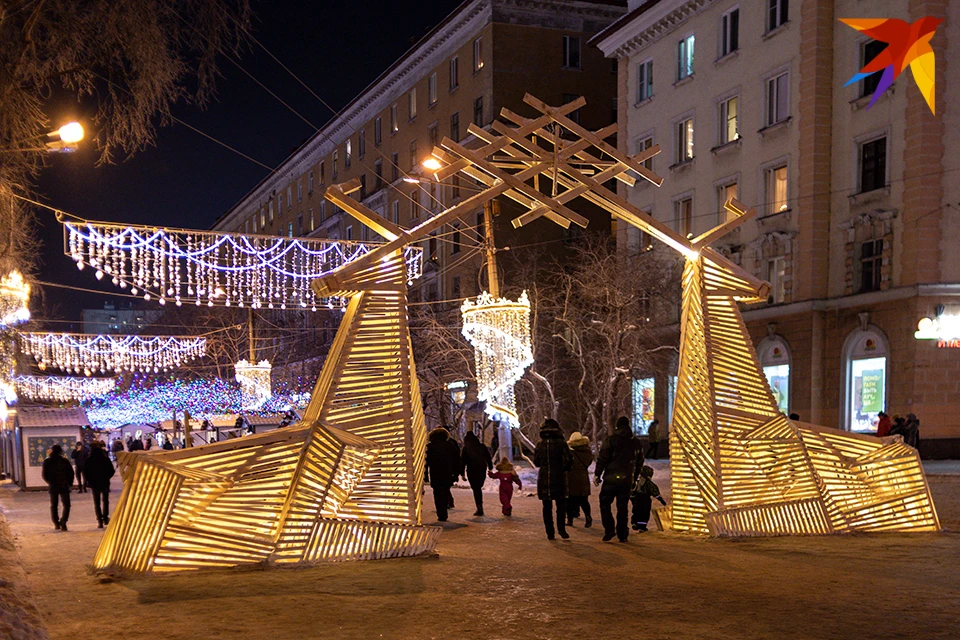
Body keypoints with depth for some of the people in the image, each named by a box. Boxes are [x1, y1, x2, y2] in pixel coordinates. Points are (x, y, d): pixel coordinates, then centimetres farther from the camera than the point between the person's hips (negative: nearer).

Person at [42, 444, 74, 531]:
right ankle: (63, 522, -15)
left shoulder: (47, 461, -1)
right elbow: (71, 473, -3)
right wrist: (69, 483, 8)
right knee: (66, 505, 2)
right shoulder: (64, 461, -3)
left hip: (52, 487, 2)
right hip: (64, 486, -1)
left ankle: (56, 523, 15)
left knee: (53, 506, 15)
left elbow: (44, 475, 0)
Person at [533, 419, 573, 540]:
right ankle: (561, 528, -3)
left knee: (547, 507, 9)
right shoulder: (561, 443, -7)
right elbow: (569, 460, -11)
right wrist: (564, 469, 8)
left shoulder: (540, 444, 1)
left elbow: (536, 462, 8)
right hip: (559, 479, -2)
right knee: (561, 505, 10)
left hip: (543, 479, 2)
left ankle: (550, 532, 8)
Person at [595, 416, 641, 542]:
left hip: (611, 478, -4)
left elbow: (603, 458, -10)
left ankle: (609, 530, -6)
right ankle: (622, 534, 10)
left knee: (605, 504, 6)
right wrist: (634, 477, 27)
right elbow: (639, 461, 17)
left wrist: (597, 474, -4)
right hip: (626, 480, 4)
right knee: (622, 506, 10)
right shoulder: (635, 442, 9)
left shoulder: (611, 439, -6)